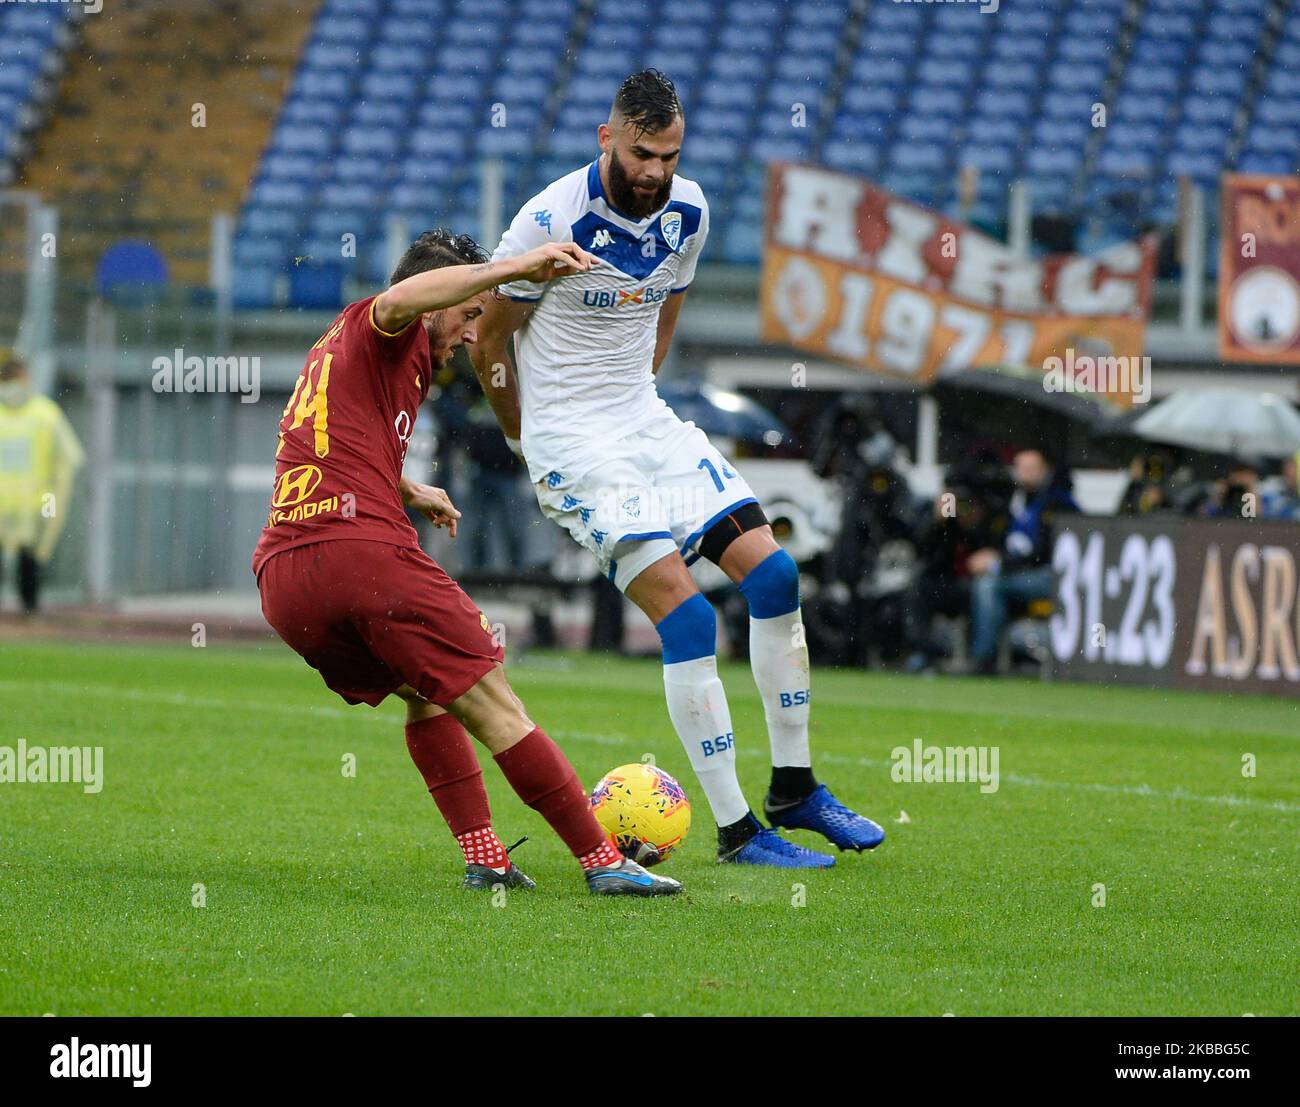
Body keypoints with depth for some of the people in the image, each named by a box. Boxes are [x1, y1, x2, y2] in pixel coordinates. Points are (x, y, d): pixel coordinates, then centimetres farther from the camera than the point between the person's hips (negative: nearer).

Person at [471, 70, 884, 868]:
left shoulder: (687, 212, 1)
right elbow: (488, 342, -6)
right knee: (687, 614, -17)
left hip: (648, 422, 7)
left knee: (772, 572, -1)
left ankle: (794, 789, 13)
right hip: (572, 441, -7)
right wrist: (536, 442, 5)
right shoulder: (551, 223, -18)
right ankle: (735, 831, -11)